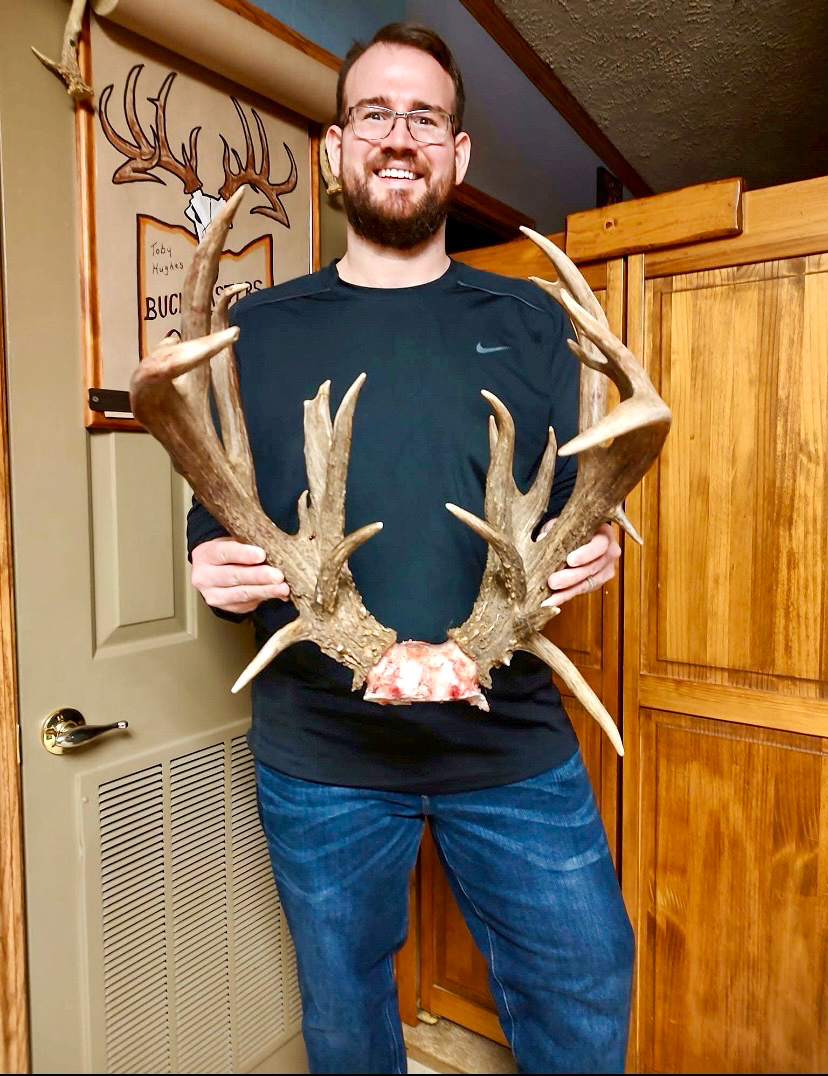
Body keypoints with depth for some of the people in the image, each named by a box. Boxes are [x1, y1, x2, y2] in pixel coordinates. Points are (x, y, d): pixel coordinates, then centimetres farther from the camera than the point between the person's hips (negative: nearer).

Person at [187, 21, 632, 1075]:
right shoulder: (258, 328, 4)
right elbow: (212, 522, 8)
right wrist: (217, 565, -15)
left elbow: (578, 503, 8)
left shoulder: (531, 322, 6)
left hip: (513, 741, 1)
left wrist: (589, 551, -14)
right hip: (317, 752, 1)